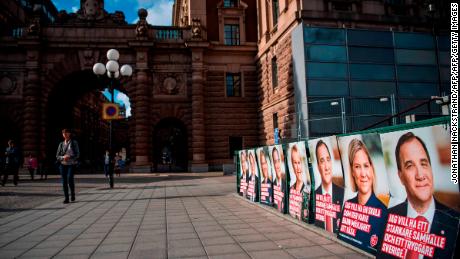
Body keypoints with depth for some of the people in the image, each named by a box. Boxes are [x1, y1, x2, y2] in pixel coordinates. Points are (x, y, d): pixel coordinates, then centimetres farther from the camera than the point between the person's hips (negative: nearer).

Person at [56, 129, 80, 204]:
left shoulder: (74, 142, 3)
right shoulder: (61, 144, 11)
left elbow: (77, 154, -1)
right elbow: (57, 156, 9)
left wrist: (69, 157, -18)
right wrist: (63, 157, -12)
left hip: (71, 164, -3)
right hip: (63, 164, 3)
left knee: (70, 177, -22)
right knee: (64, 181, -2)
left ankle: (73, 193, -2)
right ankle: (66, 198, 5)